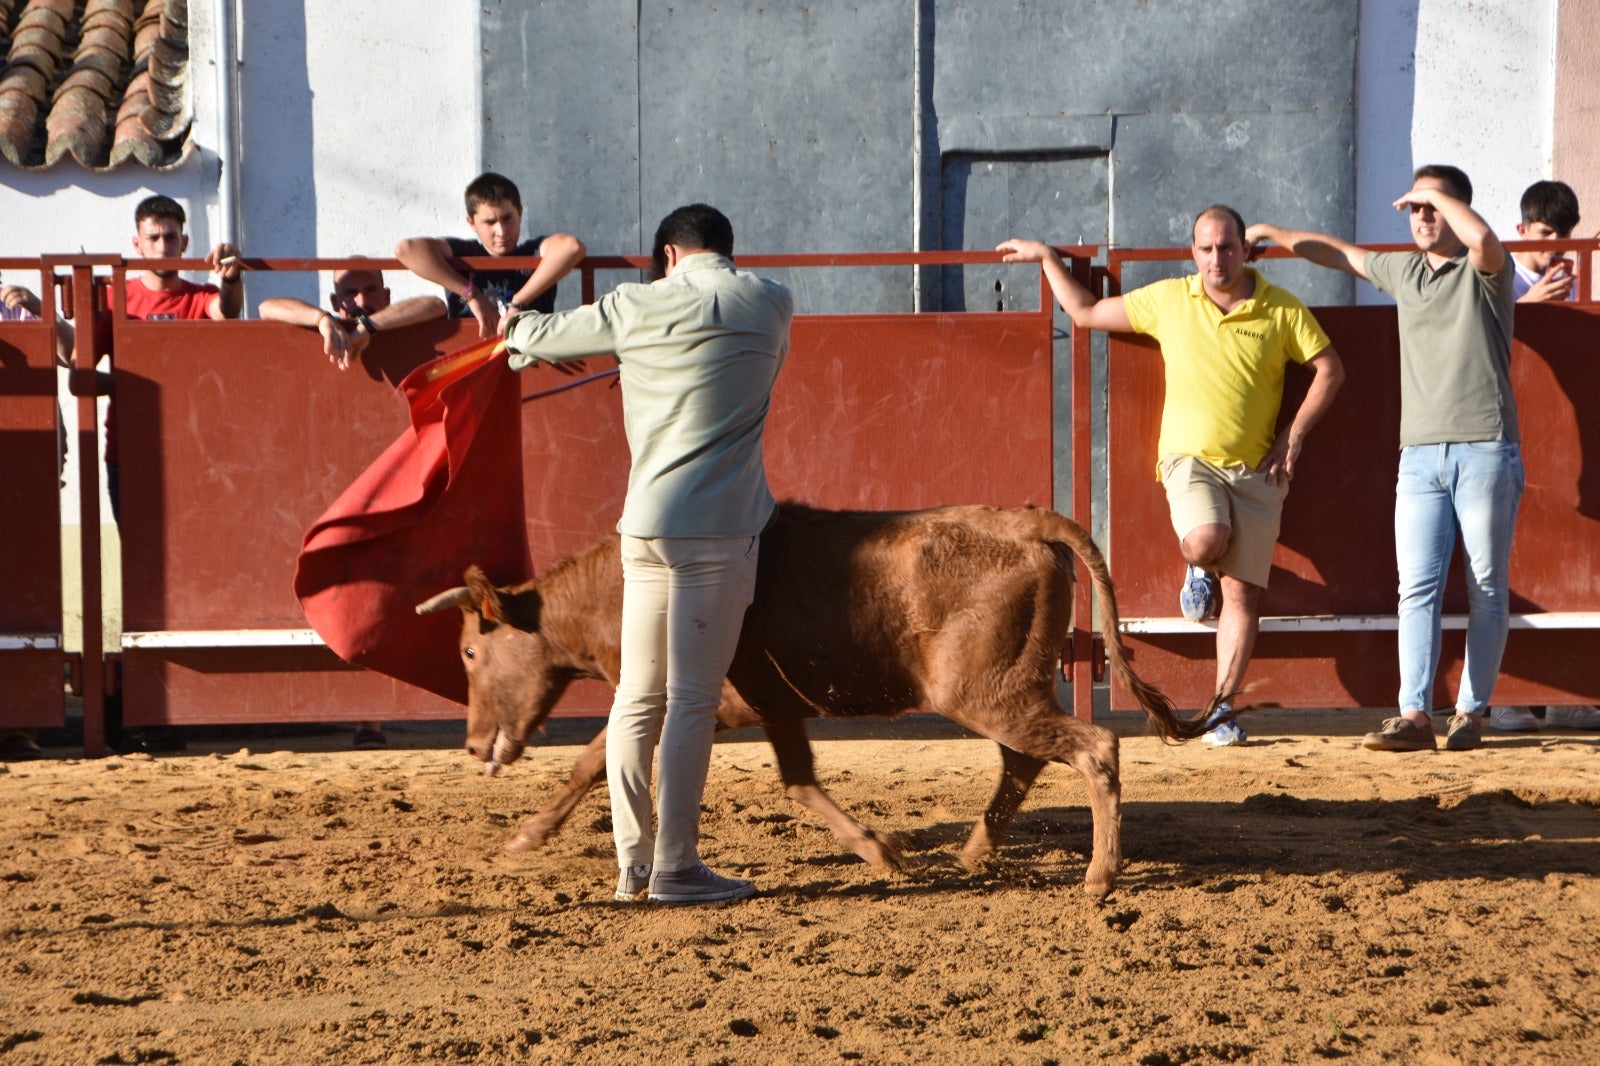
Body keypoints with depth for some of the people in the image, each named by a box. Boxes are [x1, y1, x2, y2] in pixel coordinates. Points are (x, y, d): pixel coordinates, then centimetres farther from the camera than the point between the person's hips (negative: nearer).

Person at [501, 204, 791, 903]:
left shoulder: (638, 308, 6)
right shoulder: (771, 305, 6)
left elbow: (536, 335, 17)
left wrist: (520, 334, 43)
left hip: (645, 524, 3)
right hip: (719, 529, -2)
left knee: (638, 695, 9)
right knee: (692, 699, -4)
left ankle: (632, 865, 12)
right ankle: (675, 867, -5)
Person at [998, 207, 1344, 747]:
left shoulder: (1280, 310, 0)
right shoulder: (1168, 300, 4)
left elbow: (1329, 368, 6)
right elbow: (1086, 312, 14)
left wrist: (1295, 435, -2)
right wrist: (1047, 258, 14)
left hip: (1256, 469, 1)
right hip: (1190, 457, -1)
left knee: (1242, 592, -3)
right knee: (1206, 542, -31)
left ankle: (1222, 709, 4)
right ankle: (1198, 570, 8)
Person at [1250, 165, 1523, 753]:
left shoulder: (1485, 271, 1)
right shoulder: (1403, 272, 18)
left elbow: (1484, 240, -24)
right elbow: (1340, 252, 35)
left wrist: (1440, 195, -9)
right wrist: (1272, 234, 42)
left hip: (1486, 450, -4)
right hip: (1421, 454, 4)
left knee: (1487, 589, -1)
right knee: (1418, 586, -8)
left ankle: (1471, 712, 3)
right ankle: (1415, 714, -14)